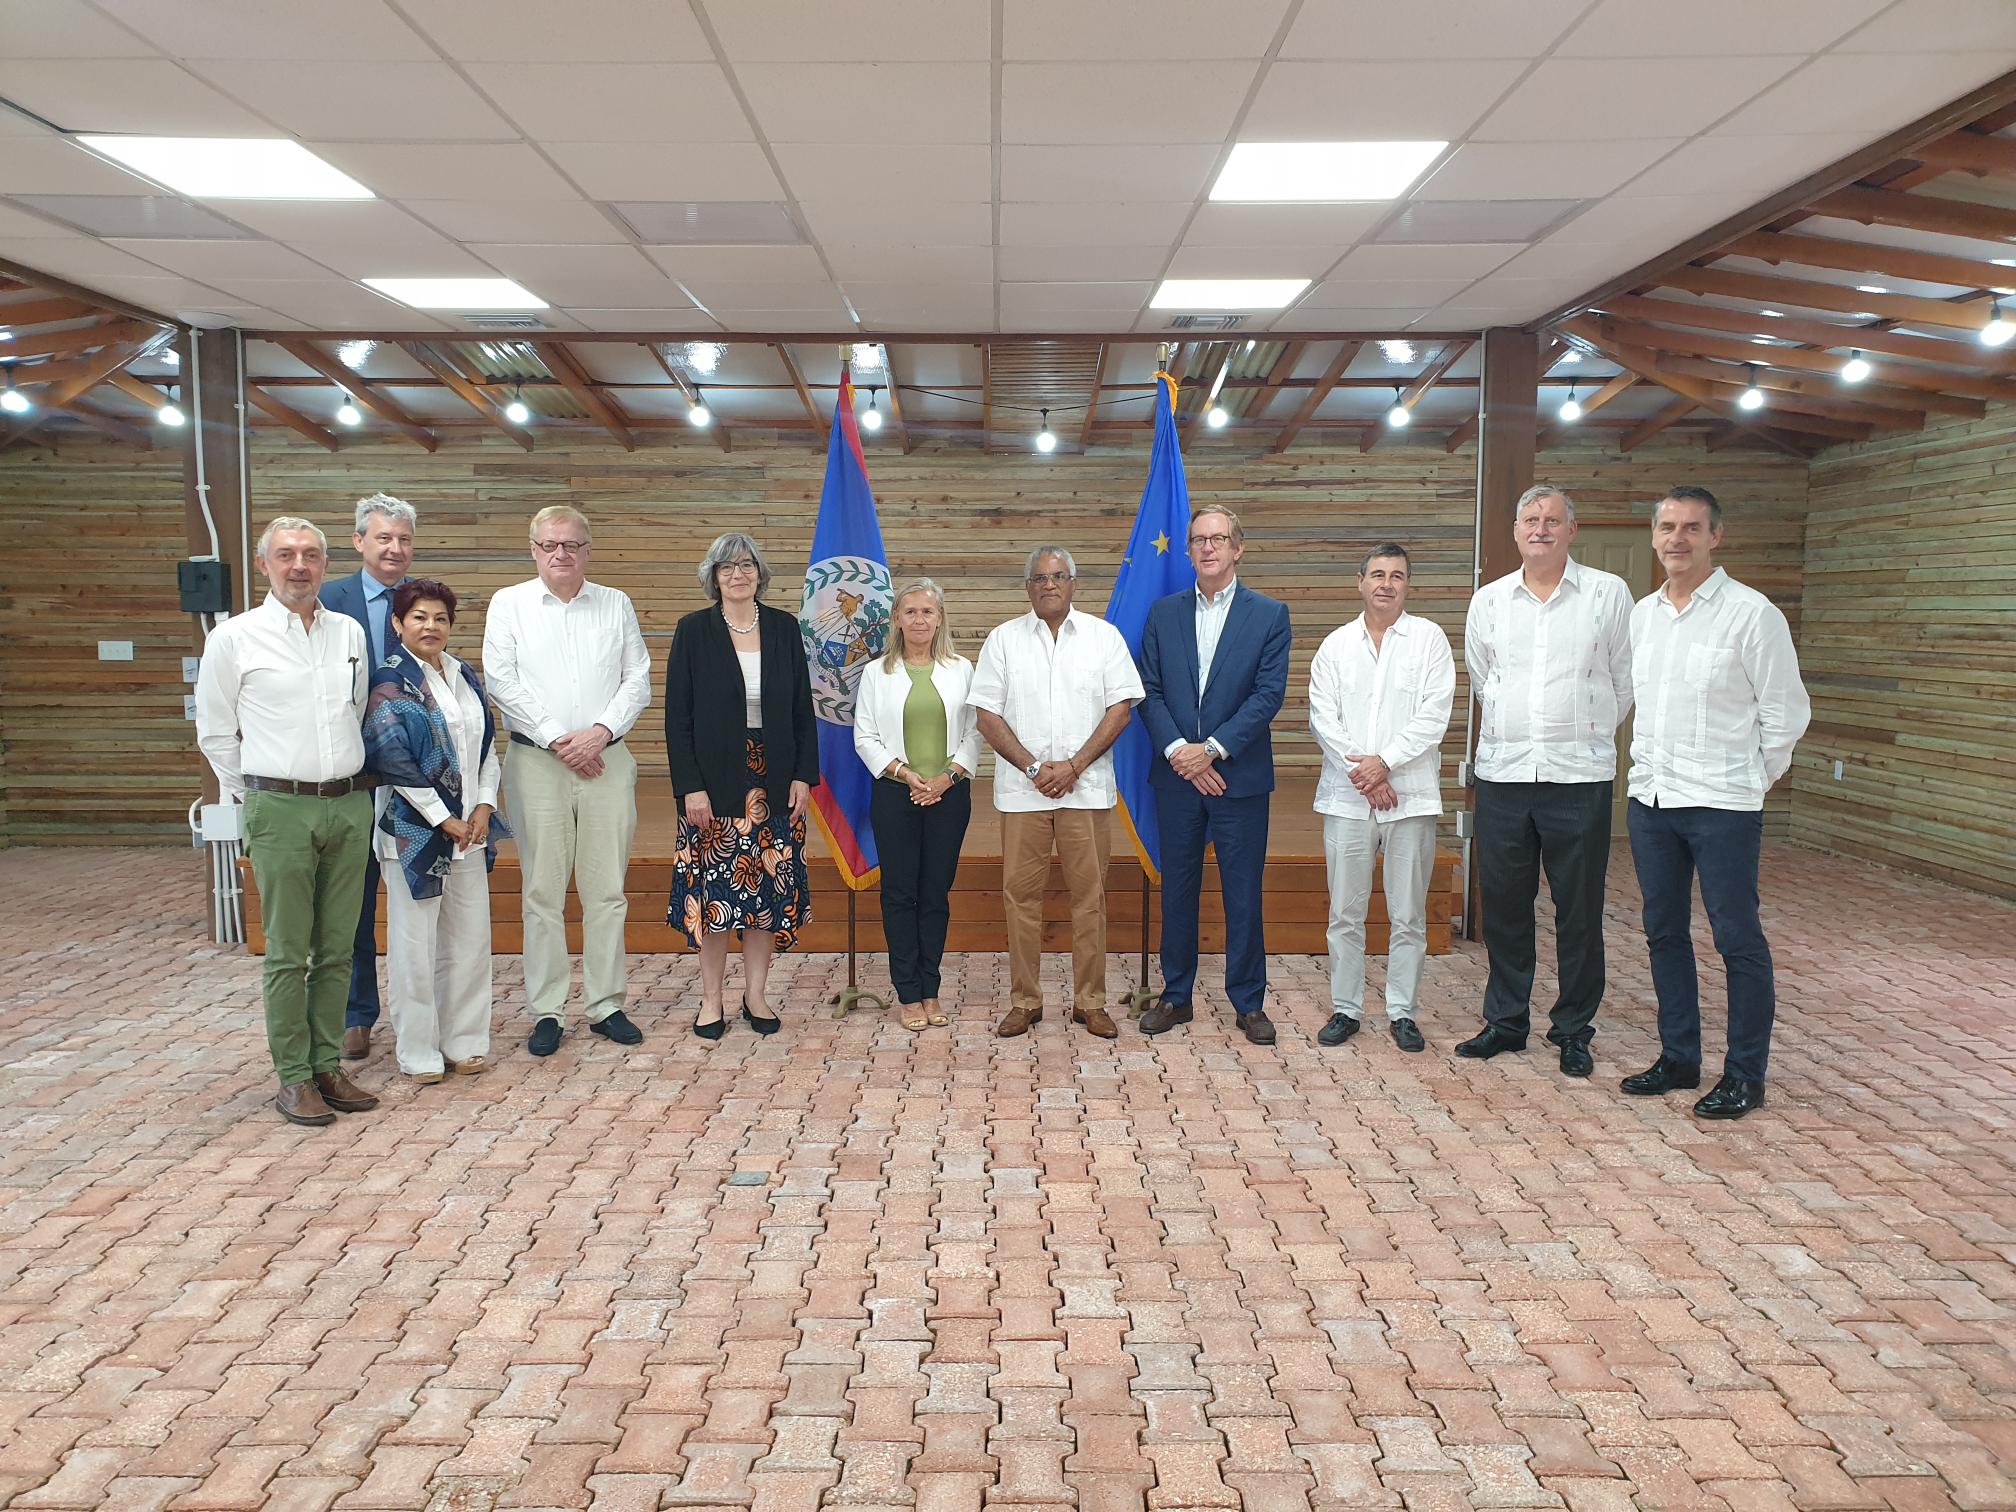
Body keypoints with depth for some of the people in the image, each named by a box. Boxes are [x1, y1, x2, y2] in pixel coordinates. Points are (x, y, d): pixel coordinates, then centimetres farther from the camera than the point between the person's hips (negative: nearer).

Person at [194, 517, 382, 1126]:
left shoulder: (350, 634, 10)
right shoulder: (234, 638, -2)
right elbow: (215, 732, 6)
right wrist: (256, 791, 8)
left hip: (349, 804, 4)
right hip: (280, 808, -4)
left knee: (337, 949, 9)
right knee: (289, 952, -1)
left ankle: (328, 1065, 18)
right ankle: (294, 1078, 8)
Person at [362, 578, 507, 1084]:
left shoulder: (465, 676, 11)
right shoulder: (390, 683, -8)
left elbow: (488, 746, 14)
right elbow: (393, 760, -14)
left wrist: (484, 806, 0)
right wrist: (444, 819, -13)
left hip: (469, 827, 6)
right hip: (414, 829, -6)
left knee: (470, 935, 9)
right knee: (415, 940, 1)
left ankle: (465, 1041, 21)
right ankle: (418, 1052, 12)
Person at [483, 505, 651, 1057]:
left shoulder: (616, 604, 11)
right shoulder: (509, 603, 5)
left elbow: (637, 681, 6)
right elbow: (502, 681, -4)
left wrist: (600, 732, -9)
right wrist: (559, 740, -10)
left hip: (606, 760, 2)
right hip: (536, 761, -2)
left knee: (607, 889, 4)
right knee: (543, 891, 1)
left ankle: (606, 1005, 13)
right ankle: (546, 1011, 9)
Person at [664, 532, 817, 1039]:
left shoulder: (784, 628, 5)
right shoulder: (693, 630, -1)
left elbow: (803, 709, 7)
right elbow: (677, 716, -4)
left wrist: (804, 776, -1)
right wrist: (690, 787, -11)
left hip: (774, 784, 2)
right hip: (713, 784, -2)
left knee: (767, 888, 6)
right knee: (713, 891, 2)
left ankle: (756, 994, 18)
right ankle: (711, 1000, 14)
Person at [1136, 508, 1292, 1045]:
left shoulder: (1269, 614, 0)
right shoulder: (1163, 613, 8)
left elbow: (1269, 693, -7)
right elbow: (1150, 692, 3)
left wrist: (1212, 750, -14)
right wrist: (1177, 751, -12)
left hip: (1238, 775, -2)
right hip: (1177, 774, 2)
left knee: (1244, 891, 4)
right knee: (1177, 888, 10)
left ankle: (1249, 1002, 15)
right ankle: (1176, 996, 21)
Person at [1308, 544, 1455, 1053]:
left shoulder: (1428, 638, 4)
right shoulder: (1336, 645, 9)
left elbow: (1434, 715, -5)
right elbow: (1322, 716, 2)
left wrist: (1385, 762, -13)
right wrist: (1360, 772, -10)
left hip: (1410, 795, -1)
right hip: (1346, 795, 2)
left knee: (1408, 915, 5)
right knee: (1345, 912, 6)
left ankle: (1402, 1011, 16)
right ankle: (1345, 1008, 17)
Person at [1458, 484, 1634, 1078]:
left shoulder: (1608, 594, 0)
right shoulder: (1488, 601, 8)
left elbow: (1626, 683, 7)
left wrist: (1588, 735, 12)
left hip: (1579, 775, -2)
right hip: (1502, 772, 3)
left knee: (1579, 910, 4)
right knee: (1503, 905, 9)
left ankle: (1573, 1031, 17)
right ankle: (1505, 1021, 23)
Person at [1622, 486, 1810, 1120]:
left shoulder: (1752, 614, -8)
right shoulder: (1642, 614, 9)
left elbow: (1786, 712, -3)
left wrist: (1748, 779, 1)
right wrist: (1647, 766, 14)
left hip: (1721, 804, -6)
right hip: (1650, 799, 6)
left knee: (1737, 938, 0)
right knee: (1664, 933, 13)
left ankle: (1745, 1075, 12)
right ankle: (1678, 1058, 26)